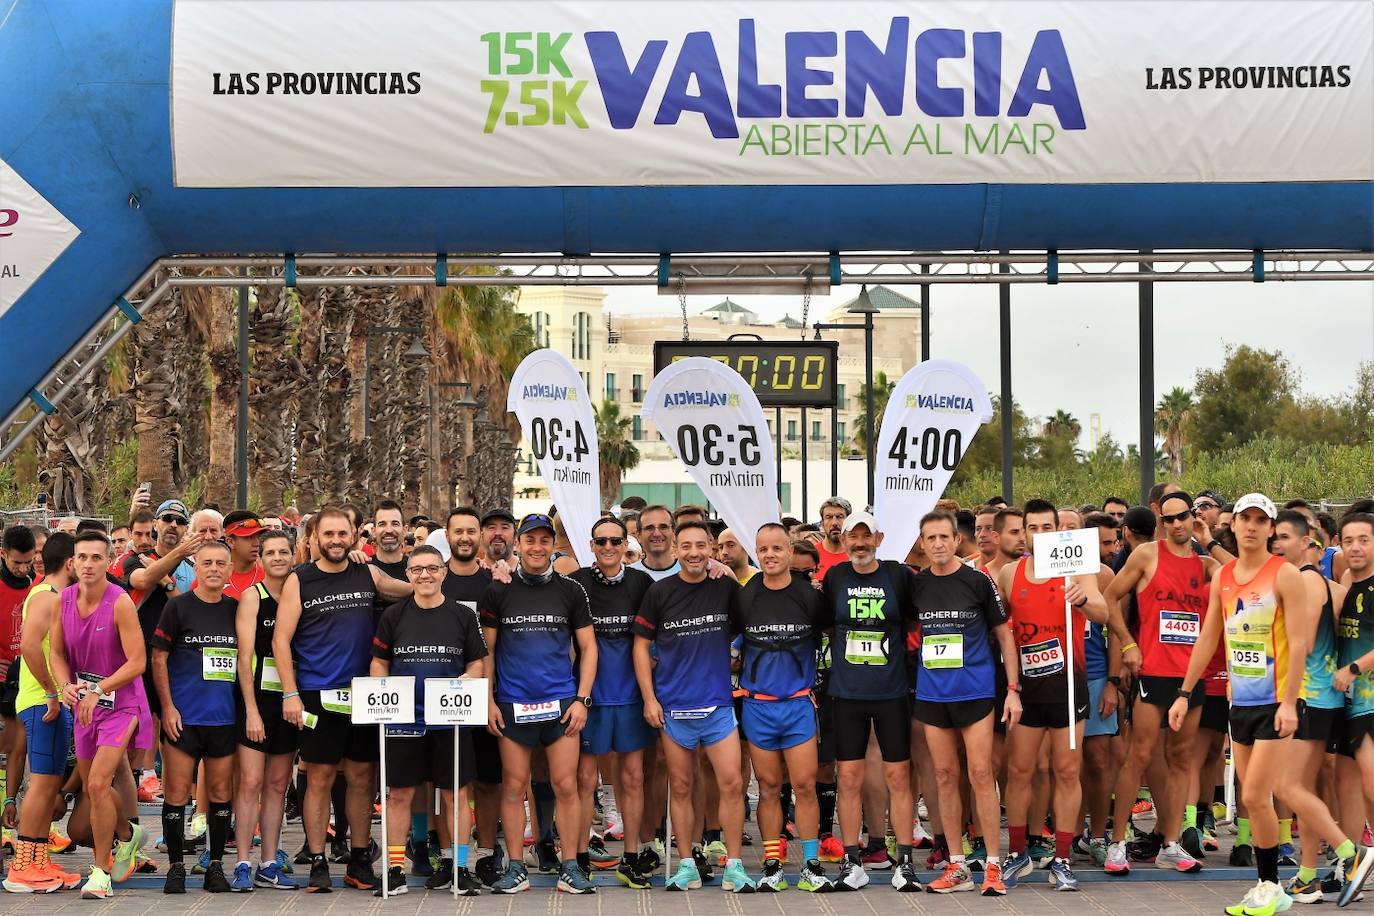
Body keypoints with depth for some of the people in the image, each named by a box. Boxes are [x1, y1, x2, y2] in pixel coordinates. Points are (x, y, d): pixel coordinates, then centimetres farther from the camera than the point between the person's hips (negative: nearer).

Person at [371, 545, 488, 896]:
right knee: (399, 794, 3)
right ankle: (395, 869, 11)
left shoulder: (463, 615, 4)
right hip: (402, 718, 1)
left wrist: (462, 683, -13)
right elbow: (378, 663, 10)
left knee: (454, 793, 3)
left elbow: (477, 663, 7)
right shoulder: (394, 615, 6)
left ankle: (458, 867, 12)